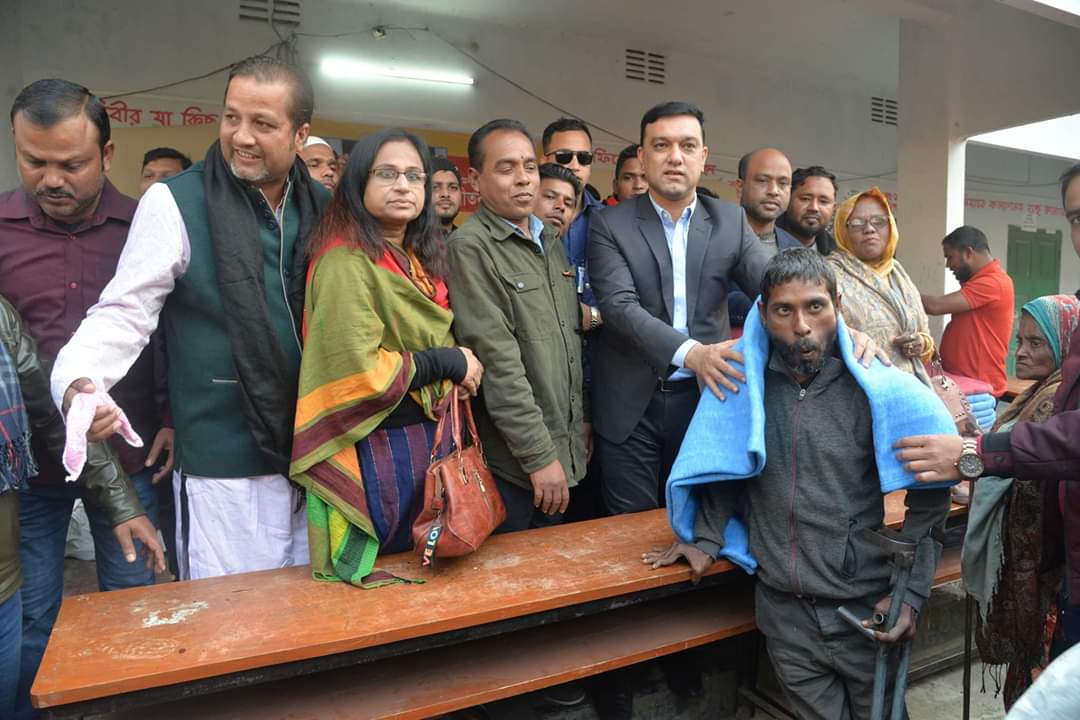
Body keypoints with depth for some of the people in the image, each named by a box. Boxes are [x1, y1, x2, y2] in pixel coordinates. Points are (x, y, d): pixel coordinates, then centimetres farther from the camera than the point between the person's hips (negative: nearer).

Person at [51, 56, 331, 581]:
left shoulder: (323, 207, 5)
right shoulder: (174, 202, -8)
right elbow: (125, 312, -9)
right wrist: (77, 380, -26)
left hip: (317, 458, 5)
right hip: (226, 472, -4)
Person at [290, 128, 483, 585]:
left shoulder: (419, 258, 9)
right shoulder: (346, 261, -17)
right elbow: (358, 371, -24)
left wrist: (459, 366, 0)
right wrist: (449, 363, -15)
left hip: (428, 435, 8)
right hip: (377, 447, -8)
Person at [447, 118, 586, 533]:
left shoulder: (551, 240, 11)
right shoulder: (471, 247, -14)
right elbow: (498, 361, -20)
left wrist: (580, 423, 14)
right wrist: (540, 455, -19)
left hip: (567, 449, 7)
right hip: (514, 461, -7)